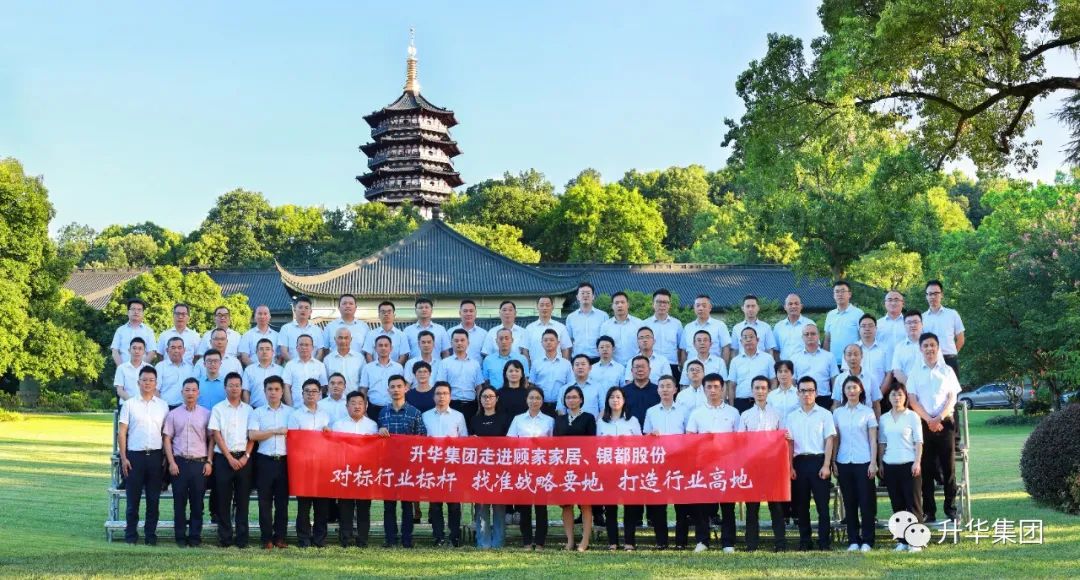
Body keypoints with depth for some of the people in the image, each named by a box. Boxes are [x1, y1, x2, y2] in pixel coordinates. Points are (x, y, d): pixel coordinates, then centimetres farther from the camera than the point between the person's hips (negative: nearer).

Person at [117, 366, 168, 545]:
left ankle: (151, 534, 12)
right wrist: (123, 458, -4)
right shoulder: (129, 404, 3)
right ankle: (131, 534, 11)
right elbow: (121, 432, 2)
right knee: (133, 498, 2)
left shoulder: (163, 406, 9)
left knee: (153, 499, 5)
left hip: (155, 456, 2)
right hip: (134, 455, -2)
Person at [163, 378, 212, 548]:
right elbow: (167, 439, 6)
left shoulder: (206, 414, 7)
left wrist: (209, 462, -1)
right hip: (179, 462, 0)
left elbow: (211, 439, 7)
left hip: (200, 463, 0)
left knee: (197, 502, 2)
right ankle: (180, 537, 10)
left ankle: (195, 536, 9)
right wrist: (171, 462, -3)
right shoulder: (173, 414, 7)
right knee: (179, 502, 3)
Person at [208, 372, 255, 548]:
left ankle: (242, 537, 6)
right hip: (223, 458, -1)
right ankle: (225, 537, 6)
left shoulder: (248, 409, 9)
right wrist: (230, 457, -9)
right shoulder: (218, 409, 4)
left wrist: (246, 456, -6)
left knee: (242, 499, 2)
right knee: (223, 499, 0)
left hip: (244, 458, 1)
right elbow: (216, 434, -2)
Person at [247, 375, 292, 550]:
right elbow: (252, 435, -4)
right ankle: (266, 538, 6)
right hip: (265, 461, 0)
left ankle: (280, 537, 10)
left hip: (284, 461, 1)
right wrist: (276, 431, -7)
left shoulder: (290, 412, 10)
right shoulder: (258, 413, 8)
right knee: (265, 500, 1)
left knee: (282, 500, 3)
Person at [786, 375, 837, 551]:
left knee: (822, 503, -3)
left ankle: (824, 541, 3)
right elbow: (789, 443, 9)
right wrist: (790, 467, 1)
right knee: (801, 504, 6)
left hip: (818, 460, -3)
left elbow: (829, 440, -2)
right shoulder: (791, 416, 10)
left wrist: (826, 465, -10)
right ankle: (804, 541, 14)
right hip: (799, 461, 3)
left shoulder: (824, 414, 1)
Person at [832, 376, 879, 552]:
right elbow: (835, 439, 10)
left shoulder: (867, 412, 2)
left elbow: (873, 440, 1)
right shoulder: (838, 413, 8)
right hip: (844, 463, 2)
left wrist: (873, 462, -6)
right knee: (849, 502, 5)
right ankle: (853, 540, 11)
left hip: (864, 462, -2)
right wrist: (833, 462, 4)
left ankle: (867, 541, 4)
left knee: (866, 501, -2)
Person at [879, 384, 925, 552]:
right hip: (890, 465, 4)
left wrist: (917, 462, -11)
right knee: (897, 504, 6)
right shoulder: (884, 418, 10)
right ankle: (901, 540, 11)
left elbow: (918, 442, -3)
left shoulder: (912, 416, -1)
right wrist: (880, 463, 8)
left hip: (909, 464, -4)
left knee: (913, 503, -2)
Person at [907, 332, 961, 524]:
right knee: (926, 467, 1)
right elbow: (913, 400, 0)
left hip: (945, 422, 0)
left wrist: (939, 418, -12)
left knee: (948, 466, -1)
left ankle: (950, 508, 6)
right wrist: (929, 420, -10)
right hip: (924, 423, 0)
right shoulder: (915, 372, 6)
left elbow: (952, 398, 1)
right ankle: (929, 510, 4)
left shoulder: (947, 371, 7)